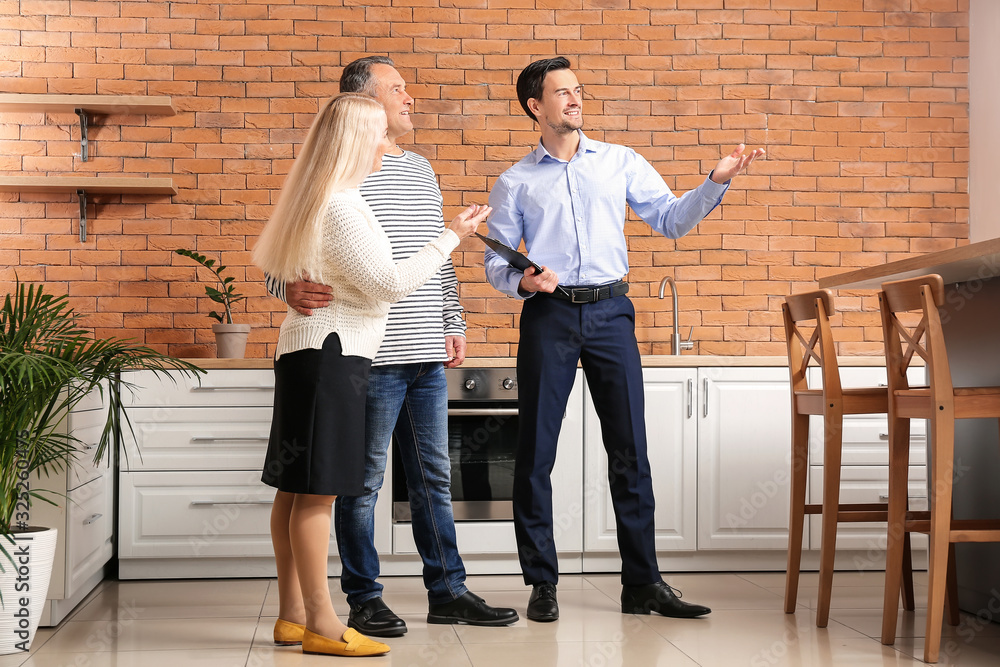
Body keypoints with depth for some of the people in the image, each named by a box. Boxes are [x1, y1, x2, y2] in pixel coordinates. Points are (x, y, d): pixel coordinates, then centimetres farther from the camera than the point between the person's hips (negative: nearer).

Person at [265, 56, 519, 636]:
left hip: (427, 358, 7)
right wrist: (292, 288, -28)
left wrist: (454, 325, 16)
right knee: (363, 482, 2)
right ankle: (365, 600, 13)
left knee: (434, 478, 12)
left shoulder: (422, 170, 18)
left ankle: (448, 591, 21)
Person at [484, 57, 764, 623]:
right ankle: (542, 582, 10)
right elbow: (497, 261, 8)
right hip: (548, 316, -1)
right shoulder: (515, 183, 9)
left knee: (630, 449, 1)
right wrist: (521, 280, -13)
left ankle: (643, 582, 8)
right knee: (536, 451, -1)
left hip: (610, 311, 1)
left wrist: (716, 183, -7)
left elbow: (671, 220, 7)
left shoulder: (621, 162, 12)